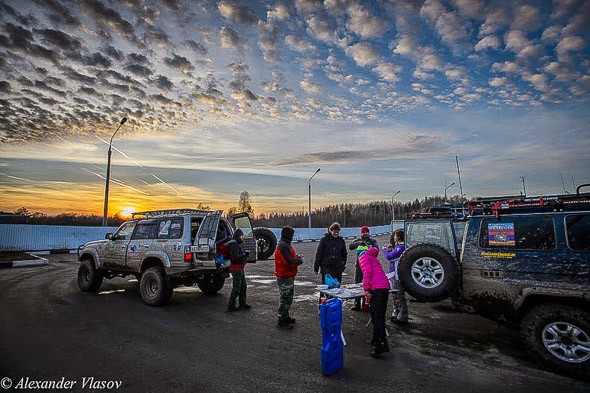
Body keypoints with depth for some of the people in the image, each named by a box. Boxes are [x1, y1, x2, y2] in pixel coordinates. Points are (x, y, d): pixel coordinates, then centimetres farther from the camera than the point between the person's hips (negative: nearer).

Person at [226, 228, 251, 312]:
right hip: (236, 268, -11)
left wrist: (245, 255, 5)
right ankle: (231, 307, 2)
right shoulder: (234, 245, -18)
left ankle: (242, 304, 29)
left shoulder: (239, 244, 14)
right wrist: (244, 254, -18)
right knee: (236, 288, -6)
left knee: (243, 286, 17)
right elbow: (235, 257, -28)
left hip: (240, 268, 11)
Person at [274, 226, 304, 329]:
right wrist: (300, 260, -11)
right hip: (284, 277, -11)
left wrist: (297, 257, 0)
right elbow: (289, 261, -26)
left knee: (288, 298, 20)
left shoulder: (286, 245, 13)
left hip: (289, 276, 11)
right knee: (285, 299, -1)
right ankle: (281, 321, 10)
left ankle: (285, 317, 33)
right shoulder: (282, 246, -21)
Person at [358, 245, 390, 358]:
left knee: (376, 317, -8)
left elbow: (368, 271, -10)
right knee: (380, 316, 15)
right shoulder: (374, 259, 31)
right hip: (385, 286, 8)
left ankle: (381, 345, -12)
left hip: (376, 288, -8)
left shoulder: (363, 257, 7)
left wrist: (366, 289, -12)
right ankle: (376, 341, 24)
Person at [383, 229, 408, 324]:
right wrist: (390, 250, 2)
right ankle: (396, 314, 31)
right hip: (396, 275, 11)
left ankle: (403, 317, 8)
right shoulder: (399, 246, 11)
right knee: (396, 295, 19)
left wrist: (385, 250, -4)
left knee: (400, 295, -1)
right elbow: (393, 256, 15)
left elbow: (389, 256, -22)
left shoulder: (400, 247, -21)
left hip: (399, 275, -11)